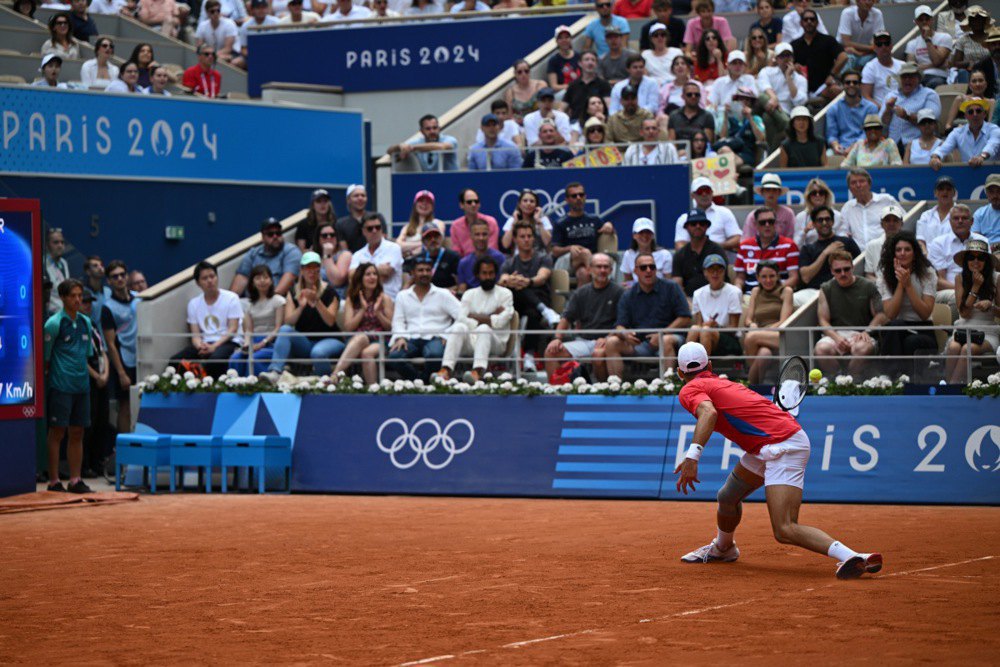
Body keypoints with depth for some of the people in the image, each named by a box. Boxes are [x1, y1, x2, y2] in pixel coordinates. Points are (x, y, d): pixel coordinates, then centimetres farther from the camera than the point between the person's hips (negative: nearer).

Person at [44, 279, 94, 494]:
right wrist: (50, 375, -8)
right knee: (57, 432, -3)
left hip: (82, 386, 6)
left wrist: (84, 376, 15)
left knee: (77, 433, 8)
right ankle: (54, 482, 1)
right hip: (60, 386, -6)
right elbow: (45, 357, -7)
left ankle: (76, 480, 13)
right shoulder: (54, 323, -8)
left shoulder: (85, 322, 12)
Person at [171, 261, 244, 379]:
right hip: (205, 343, 4)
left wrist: (214, 346, -19)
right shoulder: (194, 304, 13)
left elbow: (233, 329, -5)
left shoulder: (231, 298, 1)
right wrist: (200, 346, -18)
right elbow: (195, 333, 7)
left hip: (229, 342, -4)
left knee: (215, 358, -40)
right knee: (175, 361, -22)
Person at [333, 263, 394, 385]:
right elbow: (348, 327, 5)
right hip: (356, 341, 0)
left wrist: (378, 312, -7)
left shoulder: (384, 299, 12)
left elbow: (391, 328, 8)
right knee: (360, 337, -38)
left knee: (367, 353, -37)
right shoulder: (351, 300, 15)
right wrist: (363, 309, -4)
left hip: (380, 342, 0)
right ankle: (335, 375, -54)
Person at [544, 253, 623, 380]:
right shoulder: (581, 293, 15)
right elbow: (565, 318, 12)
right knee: (551, 351, -16)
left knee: (598, 353, -39)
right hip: (582, 340, 5)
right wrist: (557, 338, -5)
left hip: (606, 341, -5)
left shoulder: (618, 292, 2)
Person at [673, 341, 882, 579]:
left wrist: (692, 456, -34)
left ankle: (852, 557, -36)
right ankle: (723, 548, 54)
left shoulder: (689, 391, -4)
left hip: (783, 448, -9)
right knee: (728, 497, 28)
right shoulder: (722, 383, 21)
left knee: (784, 531, -21)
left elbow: (708, 412, -24)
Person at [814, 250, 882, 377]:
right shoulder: (826, 289, 11)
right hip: (835, 334, 1)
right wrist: (836, 337, -13)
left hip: (861, 334, -1)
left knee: (862, 348, -38)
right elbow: (823, 320, 6)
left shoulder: (868, 287, 8)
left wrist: (866, 332, -13)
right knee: (822, 349, -33)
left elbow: (879, 315, 6)